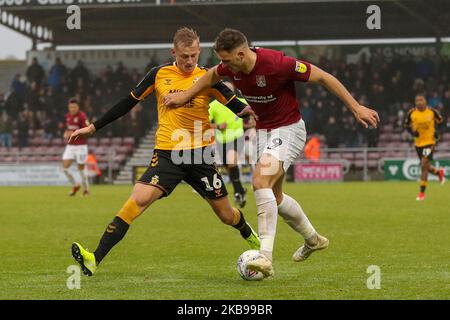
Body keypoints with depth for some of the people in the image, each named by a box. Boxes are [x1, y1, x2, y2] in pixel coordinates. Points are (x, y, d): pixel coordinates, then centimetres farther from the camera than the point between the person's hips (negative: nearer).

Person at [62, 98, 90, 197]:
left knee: (81, 169, 1)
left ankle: (86, 189, 20)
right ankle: (75, 185, 16)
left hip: (81, 146, -6)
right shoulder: (68, 116, 6)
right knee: (65, 167, -5)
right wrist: (66, 134, 2)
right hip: (70, 146, 6)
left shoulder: (82, 116, -14)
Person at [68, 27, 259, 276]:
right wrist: (92, 128, 12)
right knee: (138, 200, -22)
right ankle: (94, 260, -26)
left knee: (227, 215, 9)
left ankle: (249, 235, 47)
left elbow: (237, 106, 3)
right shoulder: (160, 74, 2)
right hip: (167, 154, 0)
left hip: (200, 155, 0)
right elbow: (128, 103, 10)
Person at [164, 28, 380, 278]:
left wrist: (356, 108, -17)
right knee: (273, 196, 16)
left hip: (287, 130, -8)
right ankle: (313, 239, 41)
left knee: (261, 181, -27)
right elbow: (213, 75, 18)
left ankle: (265, 258, -32)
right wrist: (186, 95, 17)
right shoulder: (231, 67, -9)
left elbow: (323, 77, -20)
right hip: (262, 132, 8)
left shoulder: (277, 63, -29)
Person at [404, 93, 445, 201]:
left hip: (430, 141, -4)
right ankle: (439, 172, 47)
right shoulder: (412, 113, -6)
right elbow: (407, 125, 7)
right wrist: (412, 132, -13)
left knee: (424, 166, -15)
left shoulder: (432, 111, -9)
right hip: (418, 142, 4)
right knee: (425, 167, 12)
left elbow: (440, 120, 9)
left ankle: (422, 192, -7)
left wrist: (436, 132, -4)